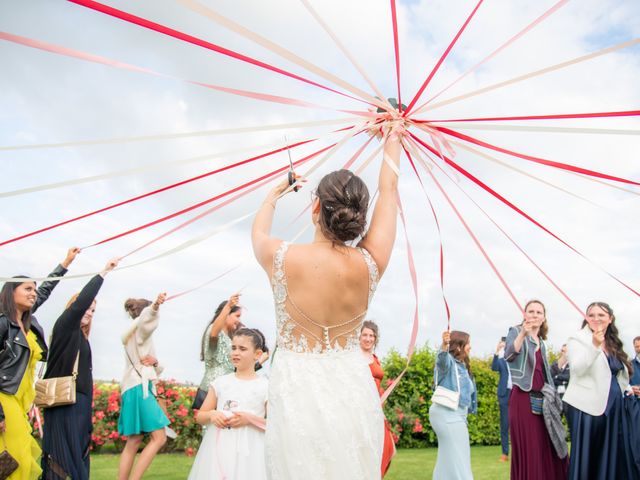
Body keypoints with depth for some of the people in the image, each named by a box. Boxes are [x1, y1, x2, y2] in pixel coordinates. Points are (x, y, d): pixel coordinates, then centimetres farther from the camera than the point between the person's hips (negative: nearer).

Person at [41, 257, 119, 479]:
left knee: (78, 457, 6)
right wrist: (103, 273, -20)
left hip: (79, 404, 8)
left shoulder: (81, 337, 19)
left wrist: (87, 415, 16)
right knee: (64, 458, -11)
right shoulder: (64, 327, -2)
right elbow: (80, 302, -20)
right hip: (63, 404, -8)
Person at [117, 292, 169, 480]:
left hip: (137, 388, 10)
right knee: (159, 438, -13)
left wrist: (155, 362, -3)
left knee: (133, 442, 9)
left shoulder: (141, 335, 25)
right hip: (139, 388, -10)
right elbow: (146, 319, -31)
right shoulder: (137, 329, -2)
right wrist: (155, 306, -51)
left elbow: (157, 370, 21)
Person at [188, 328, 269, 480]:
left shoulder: (265, 386, -2)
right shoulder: (220, 382, 6)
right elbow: (199, 416, 13)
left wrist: (249, 419, -15)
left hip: (248, 451, -2)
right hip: (218, 447, 3)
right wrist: (211, 415, -7)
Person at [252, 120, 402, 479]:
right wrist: (393, 139, 21)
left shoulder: (282, 258, -14)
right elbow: (389, 190, 5)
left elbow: (258, 232, 12)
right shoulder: (370, 264, -10)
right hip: (353, 387, 2)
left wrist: (276, 193, 31)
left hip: (297, 389, -1)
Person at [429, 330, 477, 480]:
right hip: (447, 413, -9)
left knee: (448, 456, 16)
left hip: (456, 414, 9)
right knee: (457, 457, -4)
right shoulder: (449, 361, -13)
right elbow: (442, 358, -39)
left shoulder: (463, 366, 15)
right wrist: (444, 344, -59)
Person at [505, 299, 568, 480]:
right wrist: (523, 333, -38)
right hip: (523, 398, -7)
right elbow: (509, 355, -25)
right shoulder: (516, 331, -2)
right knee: (527, 448, -7)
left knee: (547, 447, 5)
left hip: (541, 399, 7)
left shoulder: (541, 342, 18)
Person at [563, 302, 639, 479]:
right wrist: (594, 346, -30)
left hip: (614, 405, 7)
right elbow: (578, 369, -21)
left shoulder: (613, 343, 15)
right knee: (586, 454, -3)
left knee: (613, 453, 9)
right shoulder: (578, 339, -6)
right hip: (587, 406, -7)